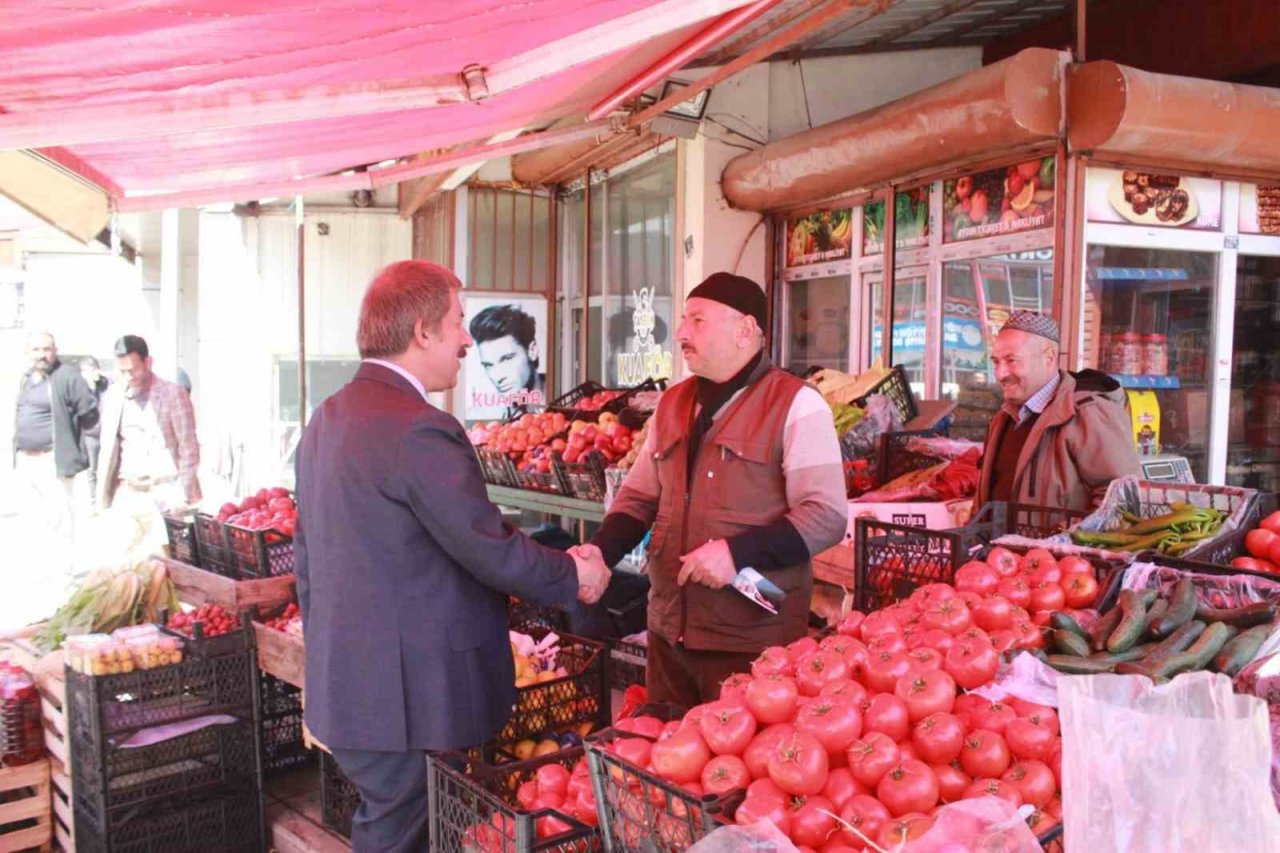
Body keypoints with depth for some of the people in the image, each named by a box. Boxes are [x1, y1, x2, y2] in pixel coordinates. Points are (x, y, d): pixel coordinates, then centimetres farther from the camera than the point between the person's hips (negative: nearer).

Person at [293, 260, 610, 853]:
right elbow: (492, 551, -19)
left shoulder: (325, 421, 8)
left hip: (342, 686, 9)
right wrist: (576, 576, -3)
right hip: (408, 698, -9)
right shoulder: (420, 431, -21)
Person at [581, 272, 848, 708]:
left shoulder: (795, 405, -8)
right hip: (668, 632, 6)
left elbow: (826, 517, -14)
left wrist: (737, 552, -23)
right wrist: (599, 551, -1)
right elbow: (638, 496, 17)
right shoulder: (672, 403, 12)